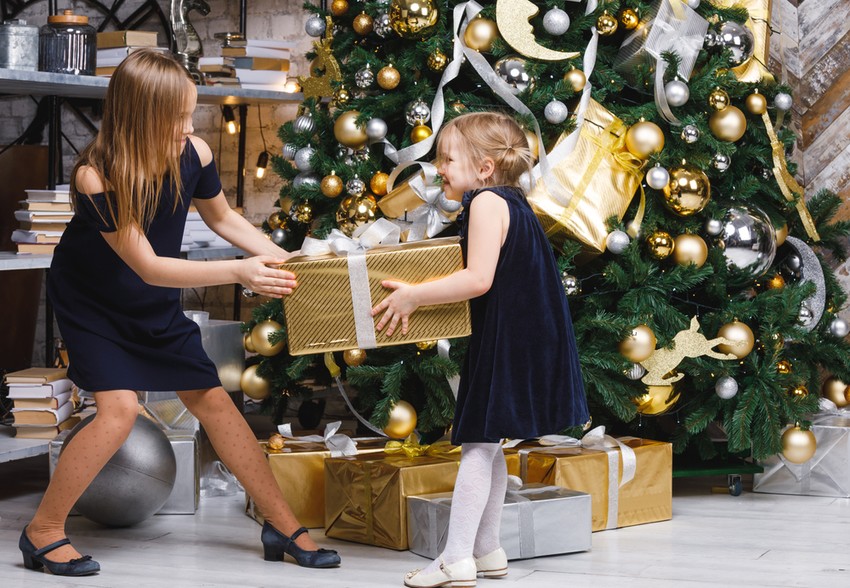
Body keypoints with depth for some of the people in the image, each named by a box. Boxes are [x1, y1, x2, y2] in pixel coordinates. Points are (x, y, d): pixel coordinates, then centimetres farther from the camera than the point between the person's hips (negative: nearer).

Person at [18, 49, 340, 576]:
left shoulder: (194, 155, -19)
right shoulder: (96, 177, -33)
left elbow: (222, 217, 2)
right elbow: (147, 266, -32)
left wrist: (281, 259, -13)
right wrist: (239, 272, -38)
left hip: (156, 304, 5)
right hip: (91, 300, -5)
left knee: (212, 400, 6)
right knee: (120, 408, -20)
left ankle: (284, 527, 15)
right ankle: (43, 533, -2)